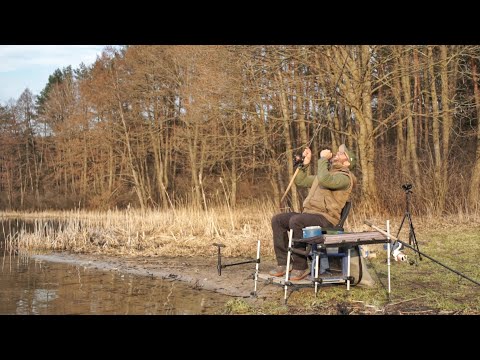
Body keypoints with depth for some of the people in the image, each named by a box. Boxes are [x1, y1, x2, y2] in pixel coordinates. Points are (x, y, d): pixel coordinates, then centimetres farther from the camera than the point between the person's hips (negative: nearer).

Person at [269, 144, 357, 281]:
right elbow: (300, 181, 29)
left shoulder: (344, 177, -5)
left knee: (295, 221, -34)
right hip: (309, 214, 9)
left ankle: (300, 267, -24)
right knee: (277, 219, -5)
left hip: (326, 218, -9)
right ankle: (284, 263, -8)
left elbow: (324, 180, -27)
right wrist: (305, 163, 17)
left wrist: (323, 159, -14)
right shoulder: (325, 172, 25)